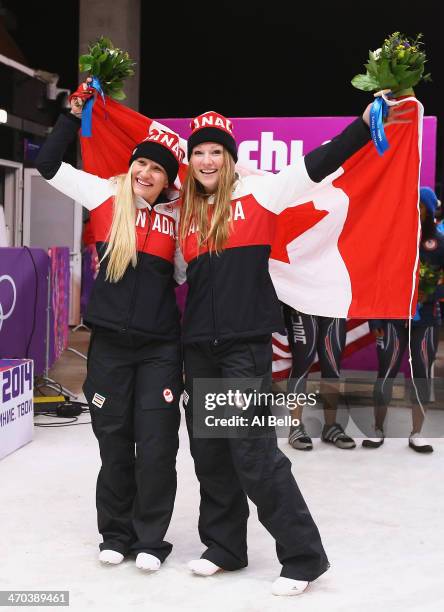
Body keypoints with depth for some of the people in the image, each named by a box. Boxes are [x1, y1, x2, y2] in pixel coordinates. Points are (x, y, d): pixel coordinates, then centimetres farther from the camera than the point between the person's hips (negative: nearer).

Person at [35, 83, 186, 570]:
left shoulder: (177, 216, 3)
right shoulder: (106, 195, 2)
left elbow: (185, 275, 9)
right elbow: (48, 165, 3)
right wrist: (74, 114, 0)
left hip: (161, 347, 0)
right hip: (109, 342, 0)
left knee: (157, 445, 1)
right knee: (113, 442, 10)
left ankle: (150, 538, 19)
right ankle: (116, 534, 27)